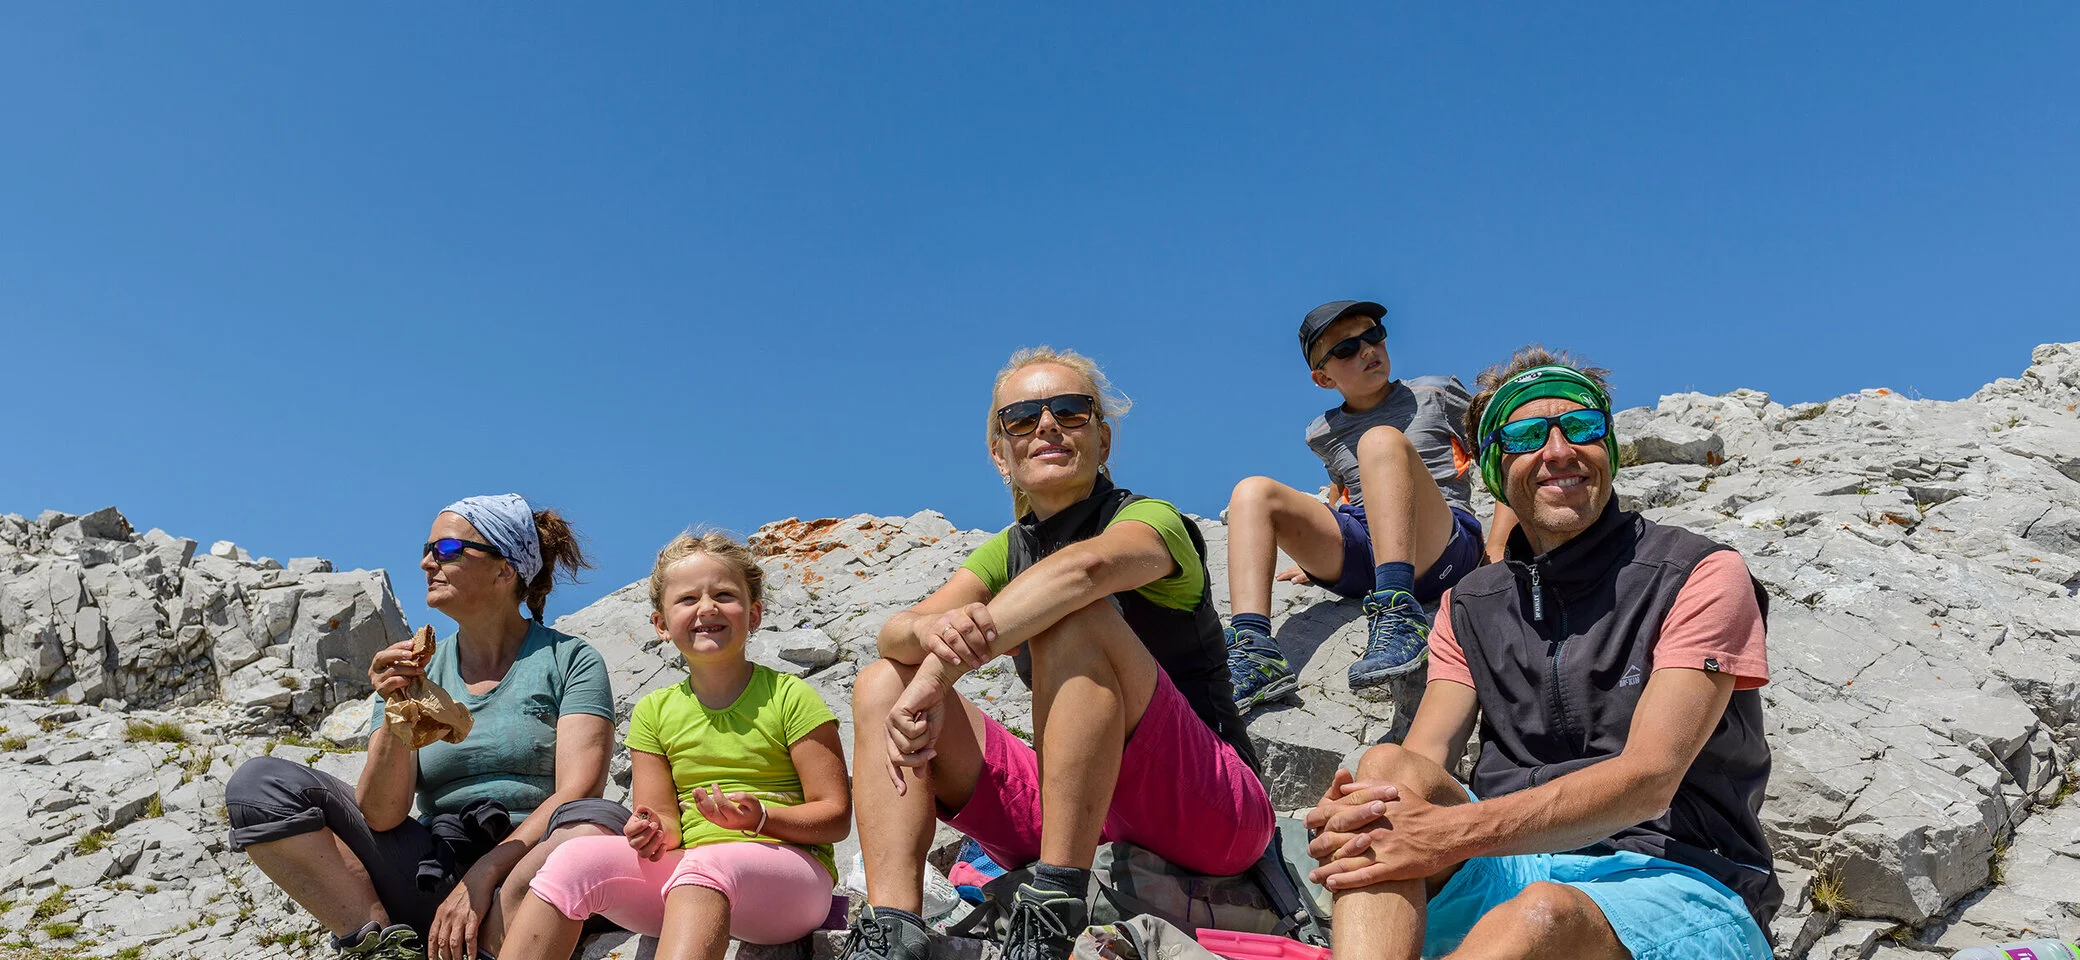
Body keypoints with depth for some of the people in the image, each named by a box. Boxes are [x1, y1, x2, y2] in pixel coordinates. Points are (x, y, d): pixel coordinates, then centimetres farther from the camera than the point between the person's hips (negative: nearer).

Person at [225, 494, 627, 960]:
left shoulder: (569, 659, 3)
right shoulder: (417, 671, 11)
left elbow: (577, 793, -10)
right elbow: (380, 816, 1)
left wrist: (482, 875, -20)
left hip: (524, 876, -4)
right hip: (435, 873, 4)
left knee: (603, 821, -36)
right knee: (259, 782, -7)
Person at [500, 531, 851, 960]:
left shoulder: (790, 696, 2)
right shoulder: (654, 711, 14)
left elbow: (836, 816, -2)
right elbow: (666, 822, 10)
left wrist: (760, 818, -19)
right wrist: (654, 834, -14)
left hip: (789, 869, -4)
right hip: (685, 874, 4)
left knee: (707, 864, -38)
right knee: (577, 857, -23)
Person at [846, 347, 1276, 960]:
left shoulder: (1151, 520, -5)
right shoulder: (1005, 554, 13)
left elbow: (1083, 566, -31)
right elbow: (894, 632, -4)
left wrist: (935, 677, -37)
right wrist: (934, 630, -30)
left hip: (1209, 812, -6)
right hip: (1077, 811, 6)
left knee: (1076, 619, -29)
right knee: (880, 686, -4)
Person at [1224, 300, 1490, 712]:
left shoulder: (1436, 395, 15)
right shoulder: (1324, 434, 23)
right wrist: (1318, 556, 24)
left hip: (1440, 548, -4)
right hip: (1356, 561, 4)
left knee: (1380, 439, -28)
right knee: (1252, 492, -14)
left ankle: (1398, 616, -49)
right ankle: (1254, 653, -35)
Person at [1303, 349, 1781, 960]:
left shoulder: (1703, 576, -1)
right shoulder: (1470, 609, 14)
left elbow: (1648, 778, -15)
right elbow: (1423, 763, 1)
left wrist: (1459, 831, -28)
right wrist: (1350, 812, -26)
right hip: (1510, 872, 4)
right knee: (1389, 767, -26)